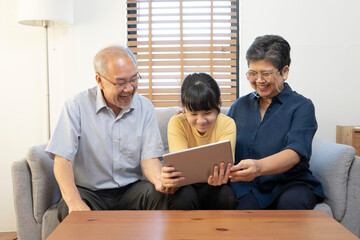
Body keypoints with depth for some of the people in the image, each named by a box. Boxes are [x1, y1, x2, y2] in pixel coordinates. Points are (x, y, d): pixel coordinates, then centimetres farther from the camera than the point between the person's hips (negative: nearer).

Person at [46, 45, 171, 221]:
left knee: (163, 195, -25)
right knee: (68, 211, -33)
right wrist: (75, 202, -31)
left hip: (131, 190, 3)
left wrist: (159, 179, -28)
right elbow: (62, 159, -15)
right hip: (88, 192, -2)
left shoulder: (144, 107, 1)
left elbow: (149, 157, -4)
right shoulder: (77, 106, -8)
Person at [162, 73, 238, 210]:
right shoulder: (177, 123, -13)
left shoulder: (227, 124, -11)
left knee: (226, 196, -31)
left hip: (212, 185, 1)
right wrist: (169, 178, -49)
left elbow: (223, 162, -22)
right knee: (184, 197, -33)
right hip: (186, 184, 0)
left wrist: (218, 178, -47)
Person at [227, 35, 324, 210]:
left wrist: (259, 167, -36)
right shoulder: (239, 105, 15)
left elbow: (295, 153, -16)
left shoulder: (302, 106, 1)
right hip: (246, 188, 1)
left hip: (290, 184, 0)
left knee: (291, 202, -34)